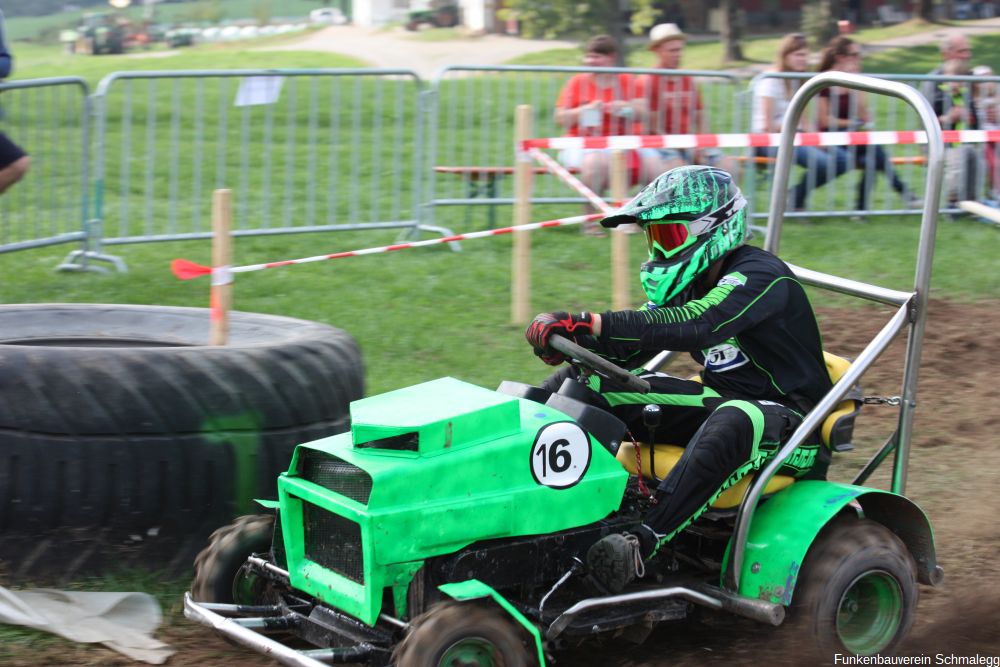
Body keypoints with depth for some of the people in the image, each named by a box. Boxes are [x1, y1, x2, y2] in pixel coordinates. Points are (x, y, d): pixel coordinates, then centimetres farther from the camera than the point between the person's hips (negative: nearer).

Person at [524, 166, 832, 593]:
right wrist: (568, 335, -17)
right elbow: (630, 347, 4)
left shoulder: (760, 276, -19)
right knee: (584, 381, -4)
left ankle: (643, 543, -50)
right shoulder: (691, 282, 8)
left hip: (791, 423, -8)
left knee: (731, 422, -44)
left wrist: (593, 324, -43)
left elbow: (694, 327, -36)